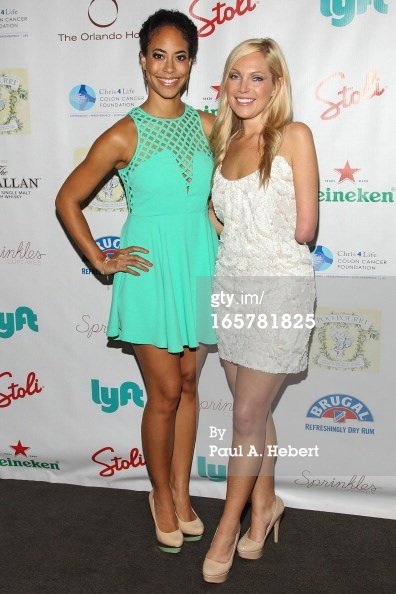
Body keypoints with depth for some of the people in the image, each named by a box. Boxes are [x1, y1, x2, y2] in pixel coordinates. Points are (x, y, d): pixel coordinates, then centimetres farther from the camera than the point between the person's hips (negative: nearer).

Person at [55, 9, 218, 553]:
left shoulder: (208, 126, 5)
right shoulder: (124, 136, -7)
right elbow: (67, 200, -1)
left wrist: (224, 239, 7)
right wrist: (102, 261, -4)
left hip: (200, 264, 4)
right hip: (151, 268, -4)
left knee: (188, 386, 13)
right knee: (165, 393, 3)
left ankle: (182, 494, 31)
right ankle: (161, 496, 27)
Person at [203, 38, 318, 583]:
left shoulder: (294, 137, -6)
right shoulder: (223, 142, 11)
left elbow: (304, 229, -9)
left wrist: (255, 241, 4)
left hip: (279, 286, -5)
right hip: (231, 283, 6)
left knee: (248, 414, 1)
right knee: (254, 409, 15)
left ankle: (228, 525, 20)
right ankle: (264, 503, 35)